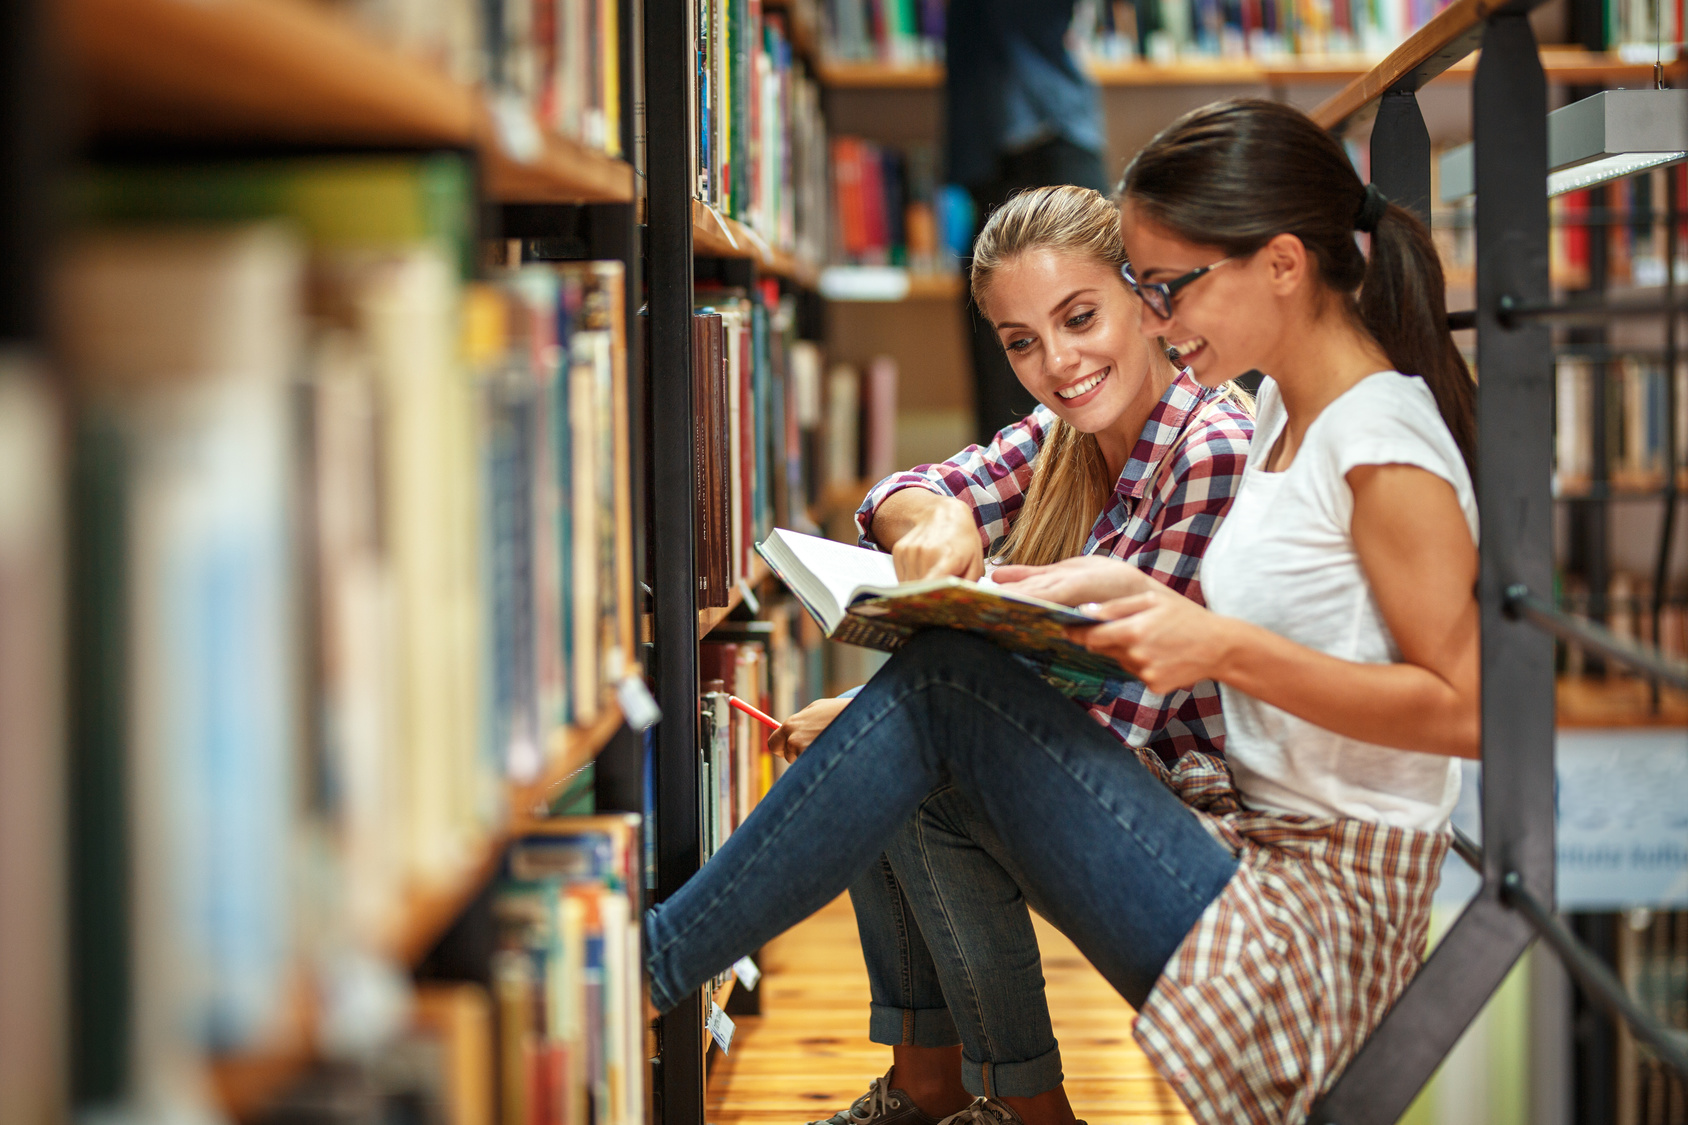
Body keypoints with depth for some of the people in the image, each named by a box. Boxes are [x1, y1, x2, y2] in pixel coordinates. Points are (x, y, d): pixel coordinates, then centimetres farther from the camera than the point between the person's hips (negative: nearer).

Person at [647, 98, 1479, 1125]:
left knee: (950, 684, -18)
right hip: (1246, 826, 9)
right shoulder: (1287, 409, 12)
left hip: (1328, 898, -9)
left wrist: (1229, 648, -24)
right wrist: (1125, 586, 3)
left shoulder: (1383, 441, -15)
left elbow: (1463, 709, -18)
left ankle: (646, 968, -9)